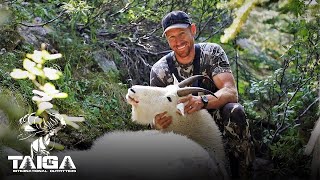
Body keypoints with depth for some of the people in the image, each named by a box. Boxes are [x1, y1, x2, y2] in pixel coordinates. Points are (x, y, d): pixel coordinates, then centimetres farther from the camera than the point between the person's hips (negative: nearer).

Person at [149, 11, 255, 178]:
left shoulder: (212, 52, -9)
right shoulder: (159, 70, -7)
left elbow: (231, 92, -23)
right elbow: (155, 116, -11)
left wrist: (202, 101, -45)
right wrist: (158, 123, -38)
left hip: (217, 118, -1)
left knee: (234, 111, -33)